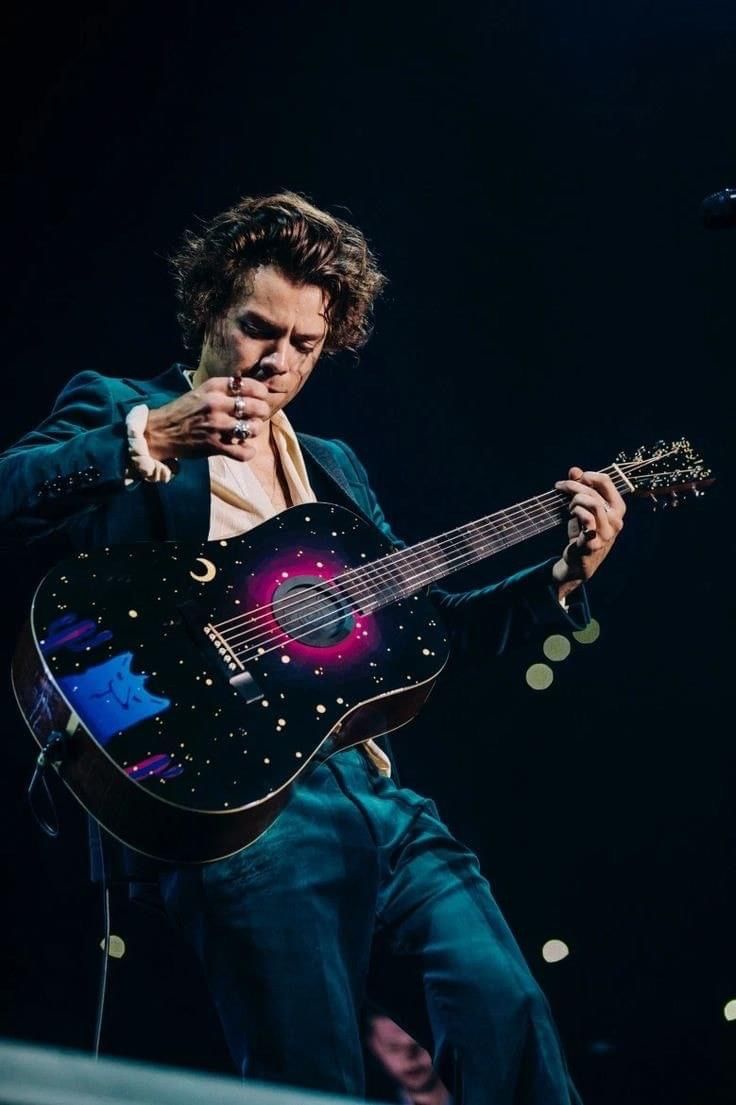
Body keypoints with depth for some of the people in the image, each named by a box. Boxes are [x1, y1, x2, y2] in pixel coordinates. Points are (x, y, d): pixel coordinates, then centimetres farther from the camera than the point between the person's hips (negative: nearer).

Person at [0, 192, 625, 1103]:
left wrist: (561, 581, 13)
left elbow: (423, 619, 24)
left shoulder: (334, 466, 27)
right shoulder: (114, 408, 10)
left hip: (371, 784, 6)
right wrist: (149, 438, -17)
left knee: (508, 1016, -10)